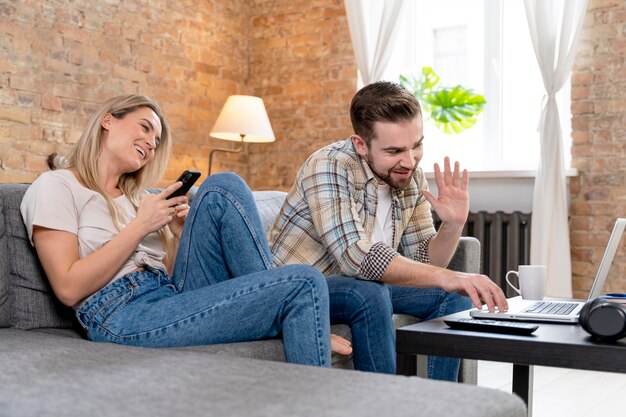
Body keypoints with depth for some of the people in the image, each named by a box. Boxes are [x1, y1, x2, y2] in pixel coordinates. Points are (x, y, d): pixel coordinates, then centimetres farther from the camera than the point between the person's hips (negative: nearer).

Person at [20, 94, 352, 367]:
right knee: (303, 283, -22)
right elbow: (69, 289, -10)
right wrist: (140, 226, -8)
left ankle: (309, 326, -13)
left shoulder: (135, 197, 27)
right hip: (124, 316, -7)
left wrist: (181, 233, 1)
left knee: (222, 188, -15)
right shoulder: (55, 186, 3)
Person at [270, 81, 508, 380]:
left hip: (365, 285, 7)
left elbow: (422, 264, 0)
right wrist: (446, 278, -43)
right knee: (369, 295, -35)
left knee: (455, 296, -5)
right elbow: (356, 256, -38)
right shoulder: (329, 167, -26)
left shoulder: (411, 176, -3)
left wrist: (454, 224, -19)